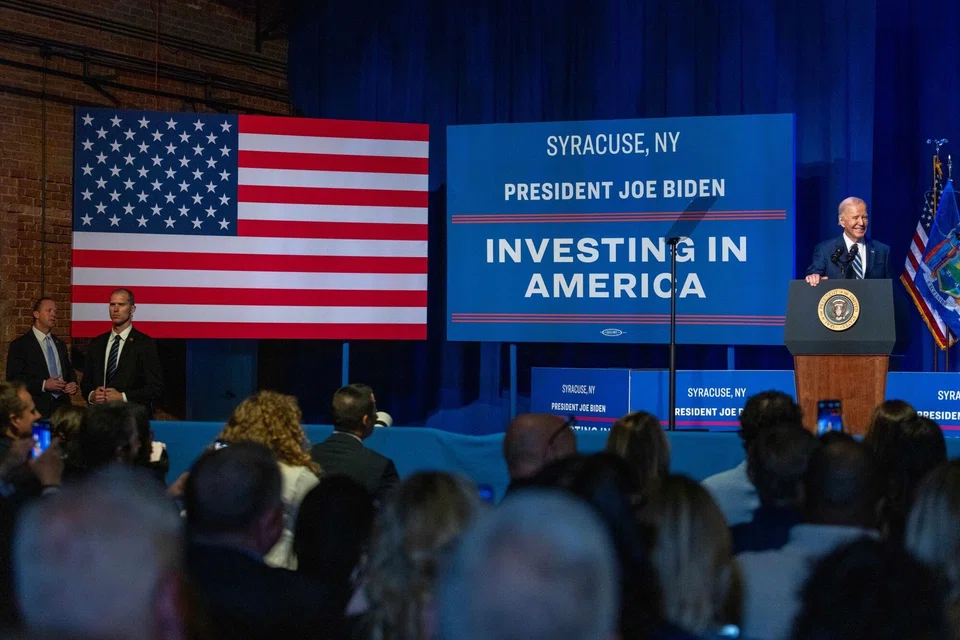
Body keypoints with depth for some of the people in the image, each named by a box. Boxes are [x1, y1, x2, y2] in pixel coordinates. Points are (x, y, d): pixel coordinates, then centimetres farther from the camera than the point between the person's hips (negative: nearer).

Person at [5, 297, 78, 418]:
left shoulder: (60, 344, 19)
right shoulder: (19, 345, -1)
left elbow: (69, 371, 27)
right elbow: (13, 379, -8)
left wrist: (73, 384, 4)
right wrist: (43, 385, -17)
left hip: (62, 406, 5)